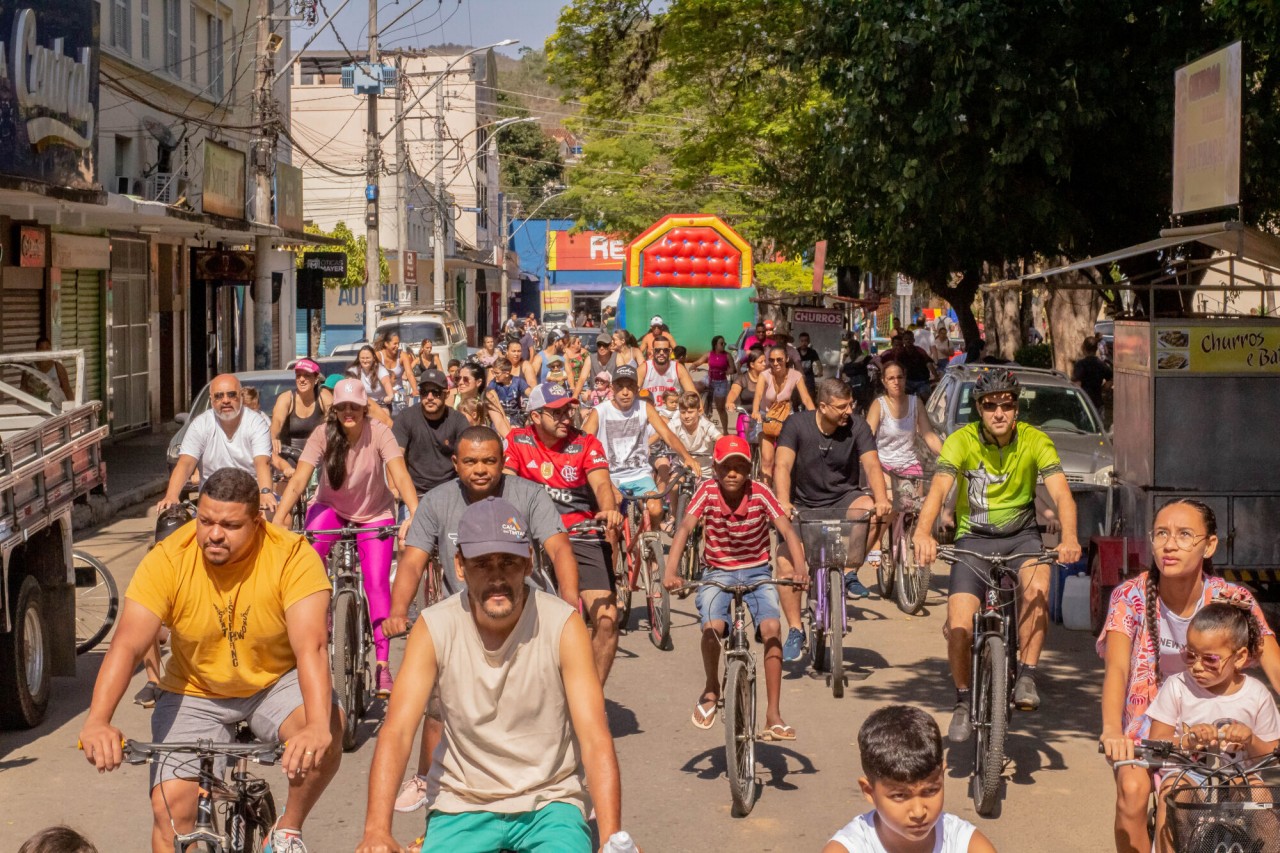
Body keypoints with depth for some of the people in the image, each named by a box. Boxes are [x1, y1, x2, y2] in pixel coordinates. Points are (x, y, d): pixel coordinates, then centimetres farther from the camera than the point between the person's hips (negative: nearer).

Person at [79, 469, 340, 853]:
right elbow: (127, 645, -27)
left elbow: (311, 646, -33)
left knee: (327, 730, -31)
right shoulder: (167, 560, -19)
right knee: (170, 805, -14)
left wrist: (318, 727, -51)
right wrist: (97, 722, -44)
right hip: (195, 694, 2)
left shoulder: (292, 556, -23)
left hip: (276, 683, -1)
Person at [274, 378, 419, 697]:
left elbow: (400, 474, -34)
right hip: (331, 507, 1)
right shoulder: (323, 434, -19)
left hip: (375, 514, -1)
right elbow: (298, 480, -26)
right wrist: (277, 520, -39)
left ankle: (382, 663, -7)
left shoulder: (378, 433, -21)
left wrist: (415, 514, -50)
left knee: (377, 583, -14)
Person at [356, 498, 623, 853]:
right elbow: (396, 732, -18)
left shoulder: (563, 625, -13)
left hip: (548, 801, -2)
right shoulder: (435, 628, -10)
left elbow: (596, 740, -18)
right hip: (462, 806, 2)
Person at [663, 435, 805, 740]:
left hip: (757, 571, 0)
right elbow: (685, 527, -25)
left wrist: (799, 568, -41)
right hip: (718, 572, 0)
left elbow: (787, 530, -22)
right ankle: (711, 689, 3)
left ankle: (773, 715, -15)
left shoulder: (760, 493, -14)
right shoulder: (707, 492, -14)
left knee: (772, 628, -23)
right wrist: (671, 570, -41)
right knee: (712, 628, -27)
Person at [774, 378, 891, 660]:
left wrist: (882, 500, -38)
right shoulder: (797, 425, -11)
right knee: (786, 560, -19)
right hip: (804, 505, 0)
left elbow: (872, 465, -18)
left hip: (843, 500, 1)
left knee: (872, 511, -32)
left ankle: (849, 573, -10)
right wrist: (783, 503, -39)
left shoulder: (857, 428, -8)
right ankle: (795, 631, -2)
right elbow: (783, 465, -21)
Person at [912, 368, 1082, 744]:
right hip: (973, 537, 0)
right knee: (959, 627, -14)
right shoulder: (962, 441, -14)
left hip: (1020, 535, 0)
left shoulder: (1035, 441, -11)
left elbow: (1060, 492, -24)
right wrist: (923, 532, -49)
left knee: (1037, 587, -33)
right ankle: (964, 702, 10)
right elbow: (939, 487, -29)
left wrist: (1069, 537, -44)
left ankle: (1026, 677, -18)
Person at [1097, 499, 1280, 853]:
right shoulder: (1131, 597, -16)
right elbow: (1117, 667, -30)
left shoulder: (1233, 600, -13)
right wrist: (1112, 730, -50)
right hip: (1145, 725, -1)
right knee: (1133, 790, -29)